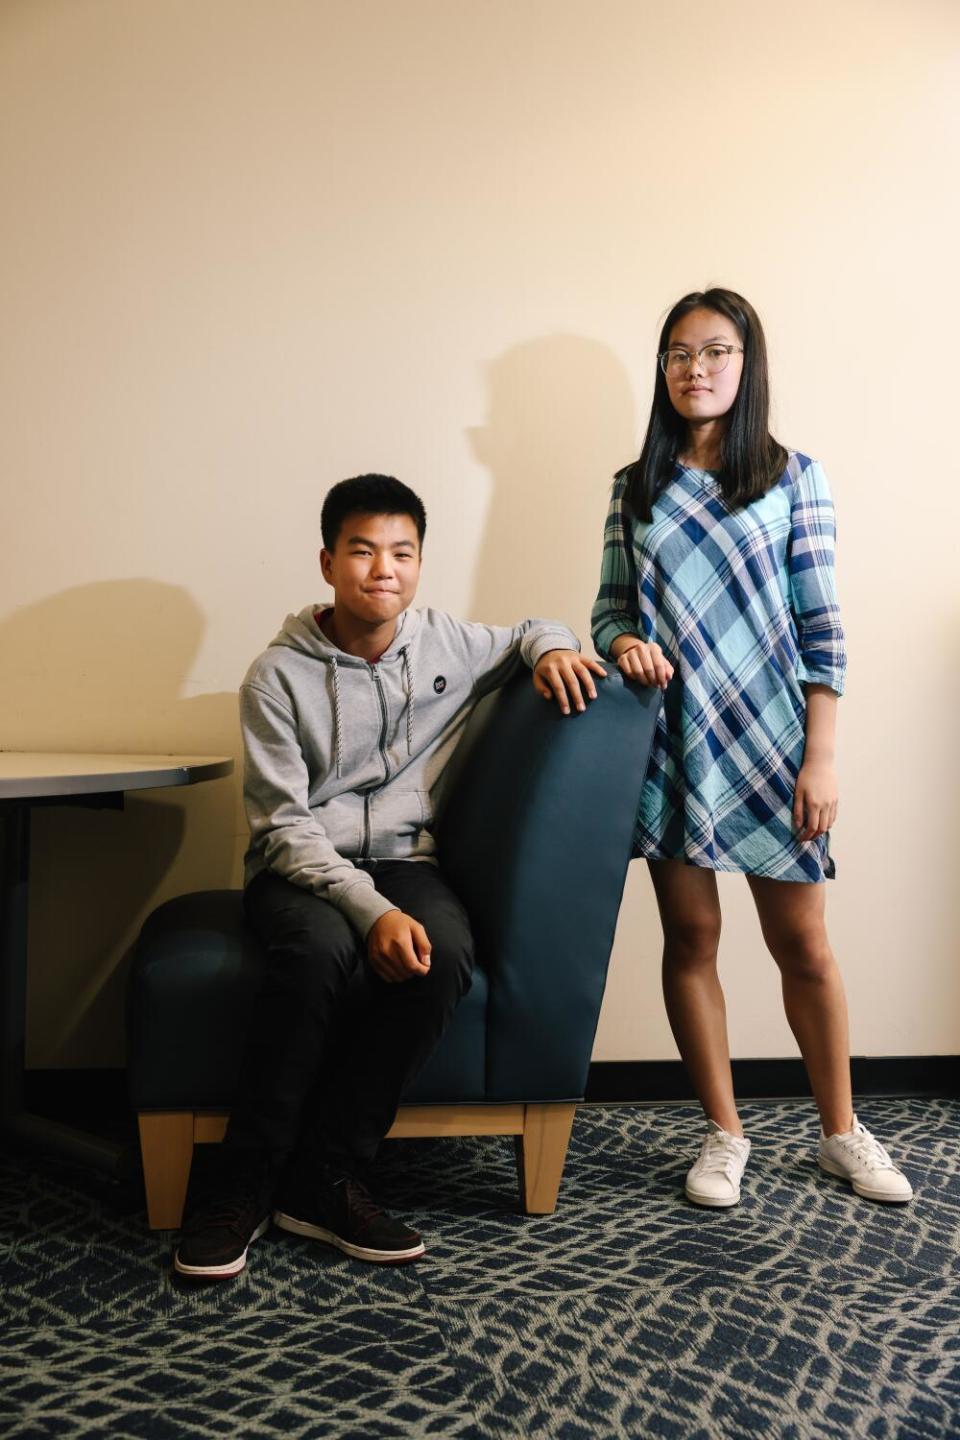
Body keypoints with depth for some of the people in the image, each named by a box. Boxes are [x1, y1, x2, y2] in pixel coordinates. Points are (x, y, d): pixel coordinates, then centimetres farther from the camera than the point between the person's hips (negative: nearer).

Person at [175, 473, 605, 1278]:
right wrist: (370, 910, -26)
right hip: (304, 871, -3)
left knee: (444, 955, -32)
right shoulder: (280, 676, -6)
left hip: (406, 862, 3)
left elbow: (529, 632, 27)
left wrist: (551, 650, 0)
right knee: (322, 954, -37)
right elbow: (286, 826, -11)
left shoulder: (448, 646, 6)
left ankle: (324, 1179, -20)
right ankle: (245, 1181, -20)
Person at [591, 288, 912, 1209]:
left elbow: (819, 624, -2)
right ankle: (724, 1134, 23)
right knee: (689, 935, 7)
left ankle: (841, 1133, 25)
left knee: (801, 941, 6)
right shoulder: (635, 487, 8)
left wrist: (821, 756, -7)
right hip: (670, 740, 2)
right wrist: (625, 641, -14)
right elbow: (609, 607, 10)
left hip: (768, 737, -2)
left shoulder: (793, 476, 1)